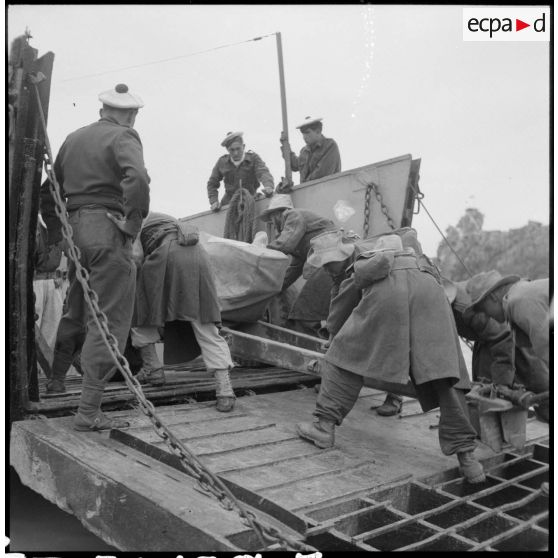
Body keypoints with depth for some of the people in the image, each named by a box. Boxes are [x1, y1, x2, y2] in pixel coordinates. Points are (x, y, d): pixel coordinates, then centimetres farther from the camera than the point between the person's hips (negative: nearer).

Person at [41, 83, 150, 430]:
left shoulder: (74, 138, 20)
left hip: (75, 228, 7)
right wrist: (132, 223, -14)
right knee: (108, 322, -4)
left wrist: (57, 232, 22)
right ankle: (89, 411, -4)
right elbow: (137, 178, -24)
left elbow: (49, 192, 20)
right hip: (107, 229, -7)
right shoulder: (124, 137, -2)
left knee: (76, 313, 22)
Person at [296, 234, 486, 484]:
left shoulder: (362, 266, 39)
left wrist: (335, 341, 58)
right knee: (442, 368, 3)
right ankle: (465, 453, 3)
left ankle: (325, 426, 7)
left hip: (385, 292, -2)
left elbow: (339, 310, 42)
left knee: (347, 358, 9)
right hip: (427, 289, 3)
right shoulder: (417, 262, 46)